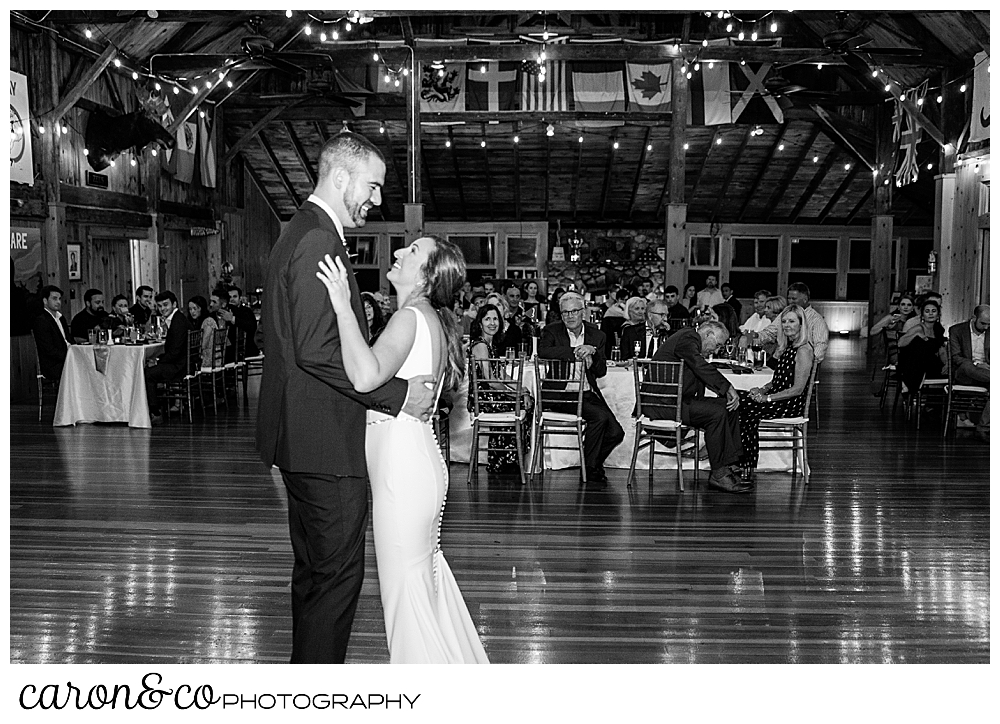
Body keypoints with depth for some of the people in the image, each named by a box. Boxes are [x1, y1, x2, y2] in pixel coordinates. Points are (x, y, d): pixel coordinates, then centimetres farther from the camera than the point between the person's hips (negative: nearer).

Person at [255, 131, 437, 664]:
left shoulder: (300, 232, 16)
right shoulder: (320, 241, -17)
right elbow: (318, 351, -25)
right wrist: (398, 395, -19)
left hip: (301, 436, 11)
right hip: (325, 441, -11)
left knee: (315, 570, 19)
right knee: (338, 574, -3)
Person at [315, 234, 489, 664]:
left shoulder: (411, 317, -17)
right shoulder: (432, 320, 13)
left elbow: (365, 377, -34)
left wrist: (343, 306, -29)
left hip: (403, 464, -10)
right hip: (413, 459, 10)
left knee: (407, 588, 1)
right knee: (426, 574, 22)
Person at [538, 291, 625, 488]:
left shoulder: (596, 335, 12)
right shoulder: (552, 331, 2)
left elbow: (601, 372, 6)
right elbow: (543, 351, -20)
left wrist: (592, 352, -14)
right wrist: (576, 352, -20)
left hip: (589, 393, 5)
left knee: (616, 433, -13)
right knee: (600, 416, -27)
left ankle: (594, 463, 16)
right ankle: (590, 468, -10)